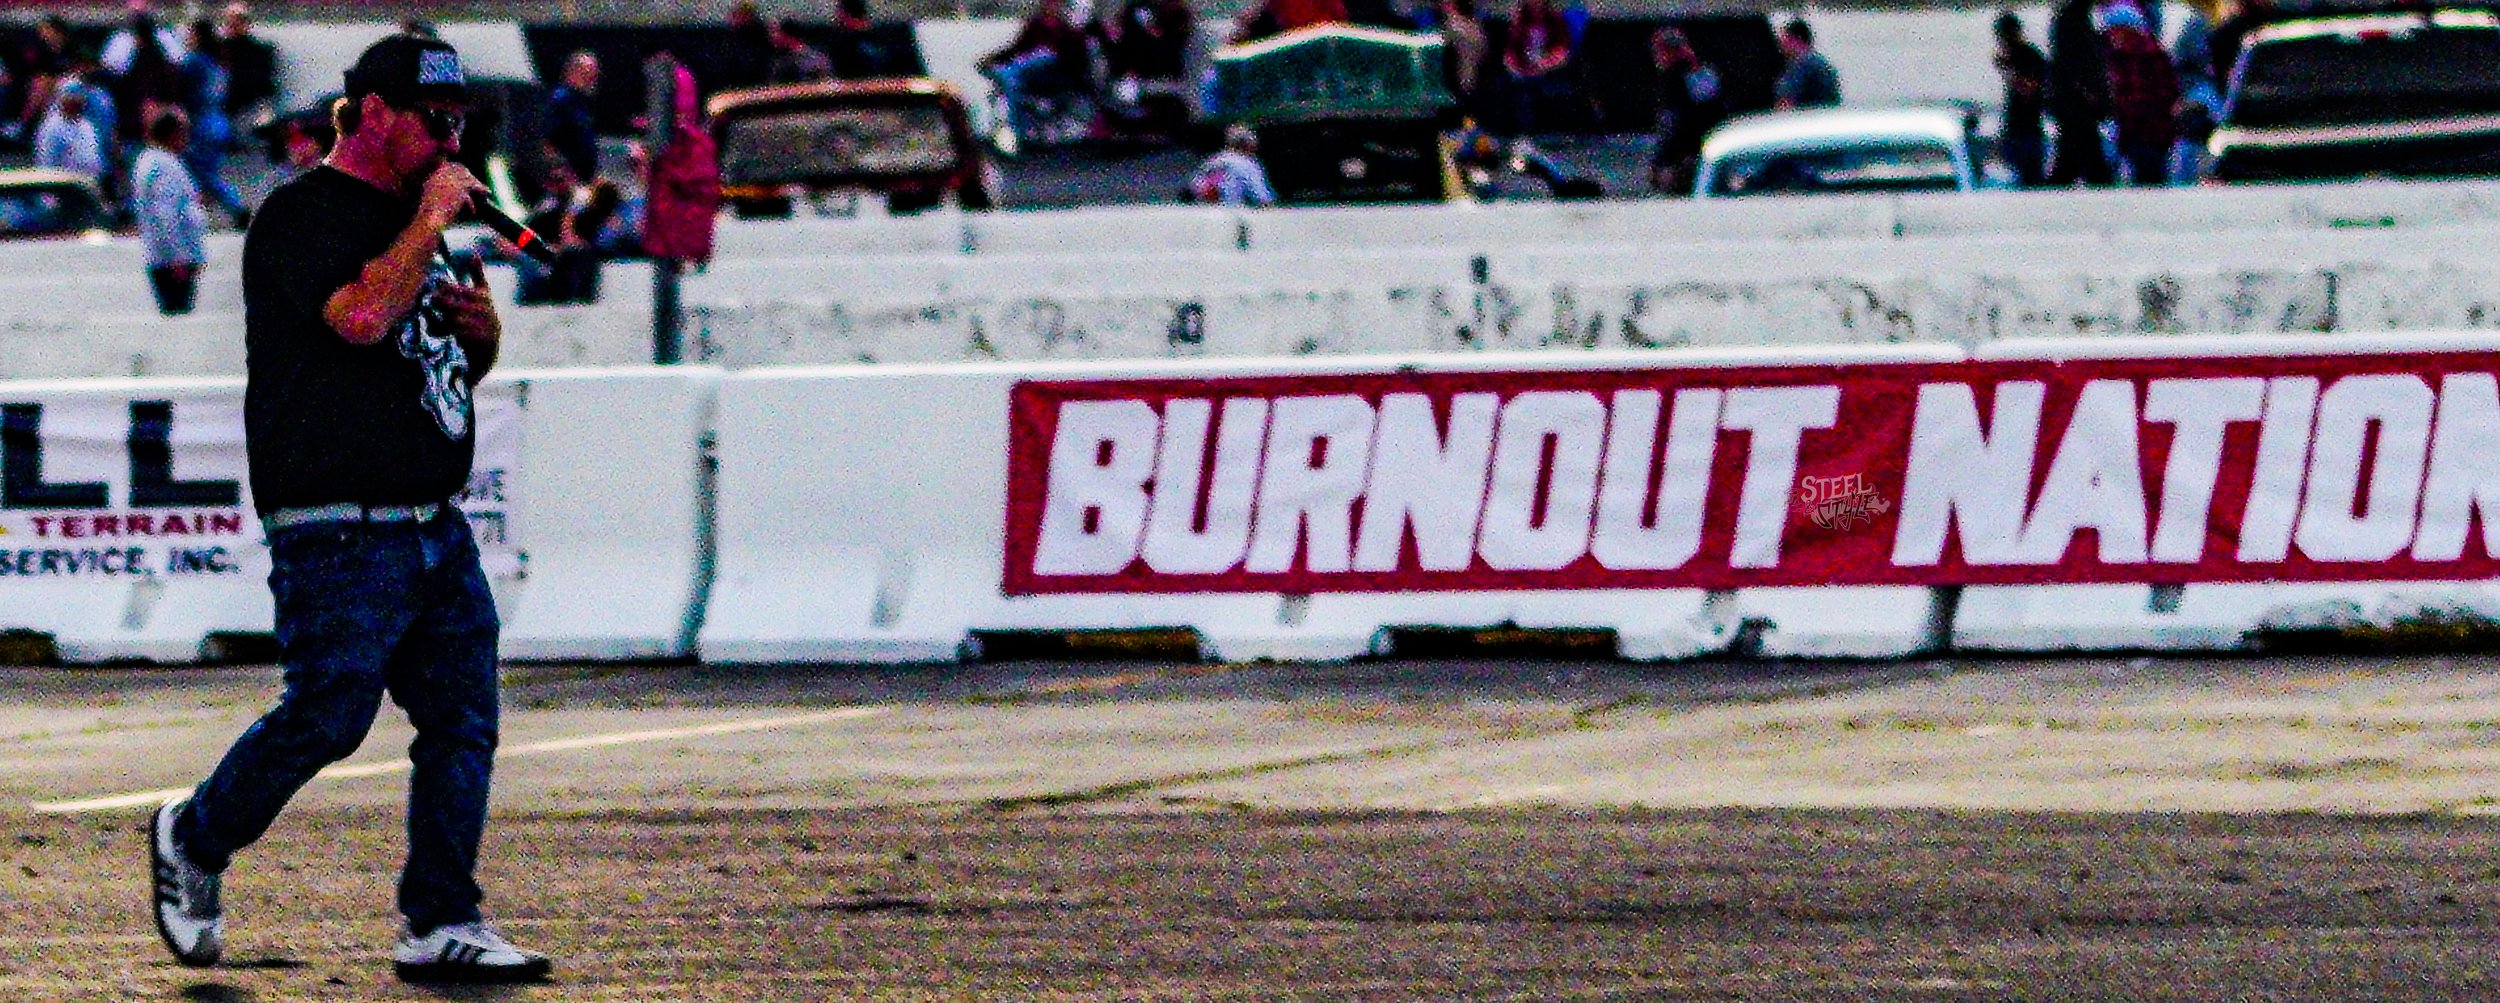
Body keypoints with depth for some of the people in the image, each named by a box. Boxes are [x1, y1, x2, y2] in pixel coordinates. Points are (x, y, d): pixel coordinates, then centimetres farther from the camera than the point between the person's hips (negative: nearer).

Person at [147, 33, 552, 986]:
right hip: (340, 536, -8)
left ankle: (442, 925, 4)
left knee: (461, 719, 1)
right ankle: (193, 842, 15)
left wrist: (482, 329, 7)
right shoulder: (300, 217, -8)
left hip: (438, 528, 8)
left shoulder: (409, 220, 20)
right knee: (327, 715, -8)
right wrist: (431, 220, -15)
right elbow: (362, 315, -26)